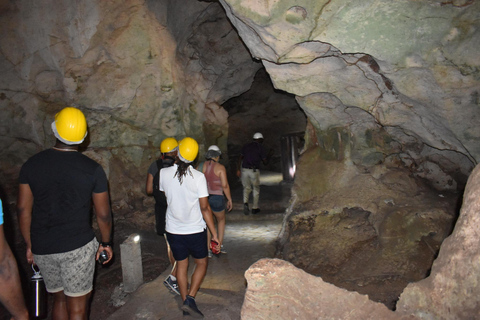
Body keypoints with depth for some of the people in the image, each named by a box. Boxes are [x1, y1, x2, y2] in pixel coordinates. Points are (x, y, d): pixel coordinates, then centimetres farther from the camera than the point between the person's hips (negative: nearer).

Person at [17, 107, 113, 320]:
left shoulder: (31, 164, -2)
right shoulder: (93, 169, -10)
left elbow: (23, 209, 1)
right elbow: (103, 213, -5)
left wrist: (29, 245, 13)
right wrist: (106, 243, 10)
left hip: (42, 248, 4)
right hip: (78, 246, -4)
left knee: (59, 298, 22)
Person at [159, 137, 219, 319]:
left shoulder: (164, 173, -9)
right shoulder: (198, 177, -18)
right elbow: (205, 208, -15)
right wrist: (214, 234, -8)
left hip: (173, 229, 3)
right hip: (195, 230, -3)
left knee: (181, 264, 18)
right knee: (202, 263, 17)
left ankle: (185, 304, 27)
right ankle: (190, 299, 5)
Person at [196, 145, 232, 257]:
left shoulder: (201, 166, 1)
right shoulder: (220, 167, -10)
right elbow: (225, 185, -13)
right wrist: (229, 199, -3)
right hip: (217, 198, -3)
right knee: (221, 220, 23)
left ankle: (208, 249, 16)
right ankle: (220, 245, 25)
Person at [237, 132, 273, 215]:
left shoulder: (246, 146, 11)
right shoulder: (260, 147, 1)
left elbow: (240, 158, 7)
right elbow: (265, 162, 3)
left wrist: (238, 169, 11)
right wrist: (269, 155, 19)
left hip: (244, 169, 3)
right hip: (254, 171, -3)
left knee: (246, 187, 16)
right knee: (256, 189, 14)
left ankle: (245, 202, -9)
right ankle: (255, 208, 19)